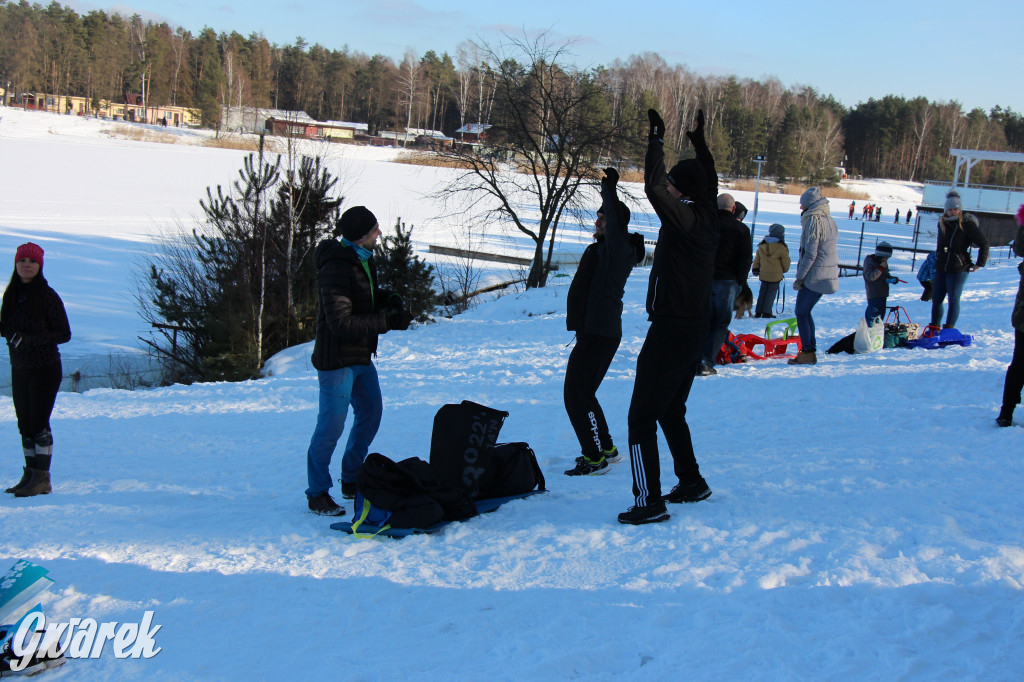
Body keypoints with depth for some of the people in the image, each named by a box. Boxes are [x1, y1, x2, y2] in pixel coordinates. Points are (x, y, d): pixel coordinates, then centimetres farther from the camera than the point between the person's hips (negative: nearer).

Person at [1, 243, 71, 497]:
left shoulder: (47, 296, -11)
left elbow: (64, 333, -12)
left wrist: (30, 339, -22)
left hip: (45, 369, -6)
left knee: (39, 423, -7)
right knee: (24, 424, 10)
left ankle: (42, 479, -1)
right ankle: (30, 474, 19)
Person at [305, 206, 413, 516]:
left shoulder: (362, 259, 7)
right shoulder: (336, 269, -23)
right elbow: (341, 322, -26)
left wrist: (387, 298, 0)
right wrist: (387, 322, -25)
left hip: (360, 356, 10)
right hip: (337, 359, -10)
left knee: (371, 412, 16)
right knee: (331, 425, -4)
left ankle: (351, 481, 30)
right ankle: (317, 494, 9)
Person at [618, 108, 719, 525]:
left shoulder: (683, 218, -16)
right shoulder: (709, 218, 7)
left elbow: (654, 187, -27)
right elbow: (710, 182, 26)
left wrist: (656, 140, -15)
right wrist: (700, 142, 33)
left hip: (670, 331, -9)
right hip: (697, 330, 9)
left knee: (642, 417, -7)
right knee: (670, 411, 23)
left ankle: (650, 501, -9)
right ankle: (691, 482, 30)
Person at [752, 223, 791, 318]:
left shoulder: (762, 246, 3)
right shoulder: (781, 247, -12)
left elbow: (757, 259, 12)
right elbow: (786, 263, -3)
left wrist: (755, 269, 22)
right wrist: (785, 270, 16)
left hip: (763, 274, 5)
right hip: (775, 275, -5)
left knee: (762, 292, 13)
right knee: (771, 292, 3)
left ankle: (758, 312, 13)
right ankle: (766, 312, 0)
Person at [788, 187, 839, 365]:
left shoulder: (813, 221, -15)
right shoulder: (830, 220, 13)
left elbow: (810, 254, -18)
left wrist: (800, 277, -14)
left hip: (814, 276, -9)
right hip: (828, 276, 9)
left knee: (801, 312, 0)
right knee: (806, 312, 17)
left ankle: (807, 352, -2)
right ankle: (811, 351, 17)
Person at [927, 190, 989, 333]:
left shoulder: (967, 224, -9)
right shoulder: (942, 223, 9)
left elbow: (984, 243, -7)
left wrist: (980, 263, -8)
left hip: (959, 270, -6)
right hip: (941, 269, 6)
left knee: (953, 300, -2)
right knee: (936, 299, 8)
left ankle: (949, 329, 5)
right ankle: (934, 327, 19)